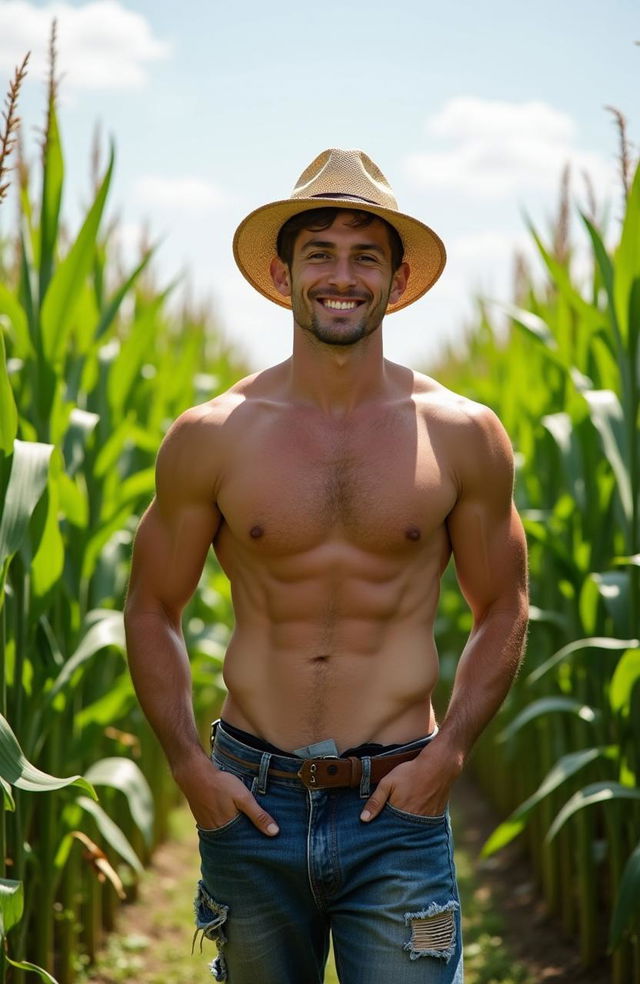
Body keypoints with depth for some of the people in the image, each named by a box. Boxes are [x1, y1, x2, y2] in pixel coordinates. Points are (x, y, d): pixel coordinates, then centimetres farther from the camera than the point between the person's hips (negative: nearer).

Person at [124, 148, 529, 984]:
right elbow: (152, 611, 8)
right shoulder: (211, 437, -1)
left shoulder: (463, 436, 0)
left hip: (397, 811, -1)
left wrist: (449, 751, -3)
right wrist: (189, 767, -2)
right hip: (251, 804, 1)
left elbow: (502, 612, 9)